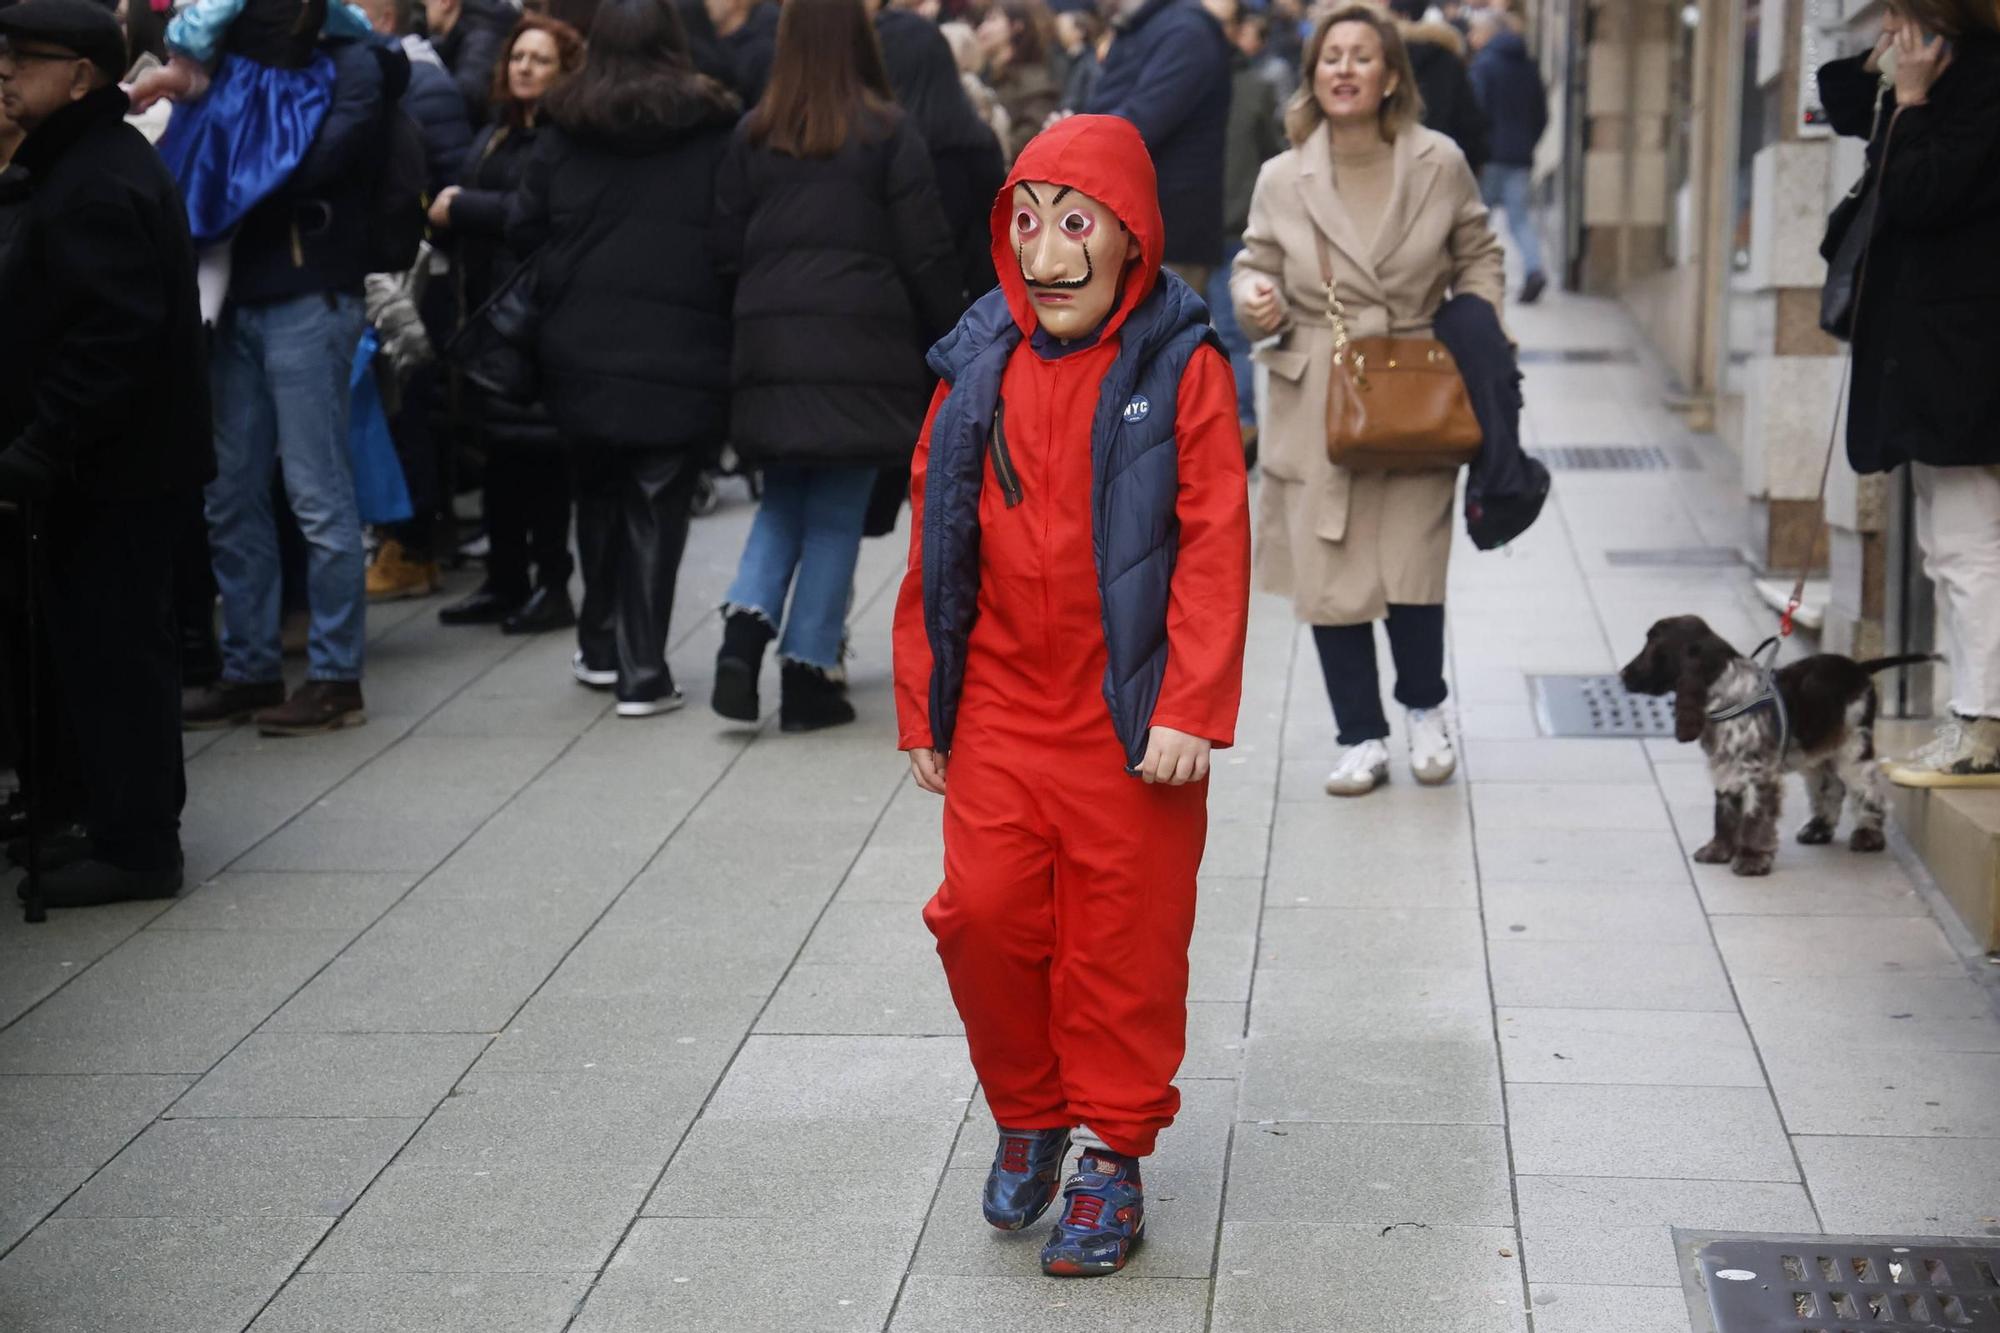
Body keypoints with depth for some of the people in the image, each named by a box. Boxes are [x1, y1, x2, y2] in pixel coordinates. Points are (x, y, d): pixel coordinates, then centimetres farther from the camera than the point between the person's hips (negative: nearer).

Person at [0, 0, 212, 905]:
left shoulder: (98, 185, -19)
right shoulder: (93, 162, 14)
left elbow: (110, 337, -26)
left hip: (115, 467, -10)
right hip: (122, 458, 10)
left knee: (113, 651, -3)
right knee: (118, 647, 16)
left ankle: (136, 847, 4)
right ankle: (132, 826, 26)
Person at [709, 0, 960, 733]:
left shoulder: (753, 136, 5)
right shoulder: (888, 133, -5)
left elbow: (726, 246, 7)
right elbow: (925, 252, -4)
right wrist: (947, 342, 5)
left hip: (770, 343, 3)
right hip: (862, 343, -3)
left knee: (784, 500, 16)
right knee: (837, 513, 4)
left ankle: (744, 630, -5)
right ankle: (809, 676, 4)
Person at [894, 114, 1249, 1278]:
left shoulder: (1181, 369, -6)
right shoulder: (980, 367, 6)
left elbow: (1214, 550, -9)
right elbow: (934, 546, 11)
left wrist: (1191, 709, -15)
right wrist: (923, 708, 10)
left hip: (1129, 722, -3)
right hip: (998, 713, 3)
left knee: (1122, 940, 4)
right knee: (986, 914, 1)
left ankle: (1113, 1152, 20)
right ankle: (1029, 1116, 25)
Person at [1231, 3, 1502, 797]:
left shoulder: (1440, 164, -2)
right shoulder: (1282, 179, -2)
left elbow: (1478, 256, 11)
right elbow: (1255, 264, 8)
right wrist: (1258, 301, -14)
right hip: (1316, 406, 1)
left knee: (1412, 574, -2)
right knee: (1328, 578, 3)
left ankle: (1425, 710, 26)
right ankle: (1362, 739, 19)